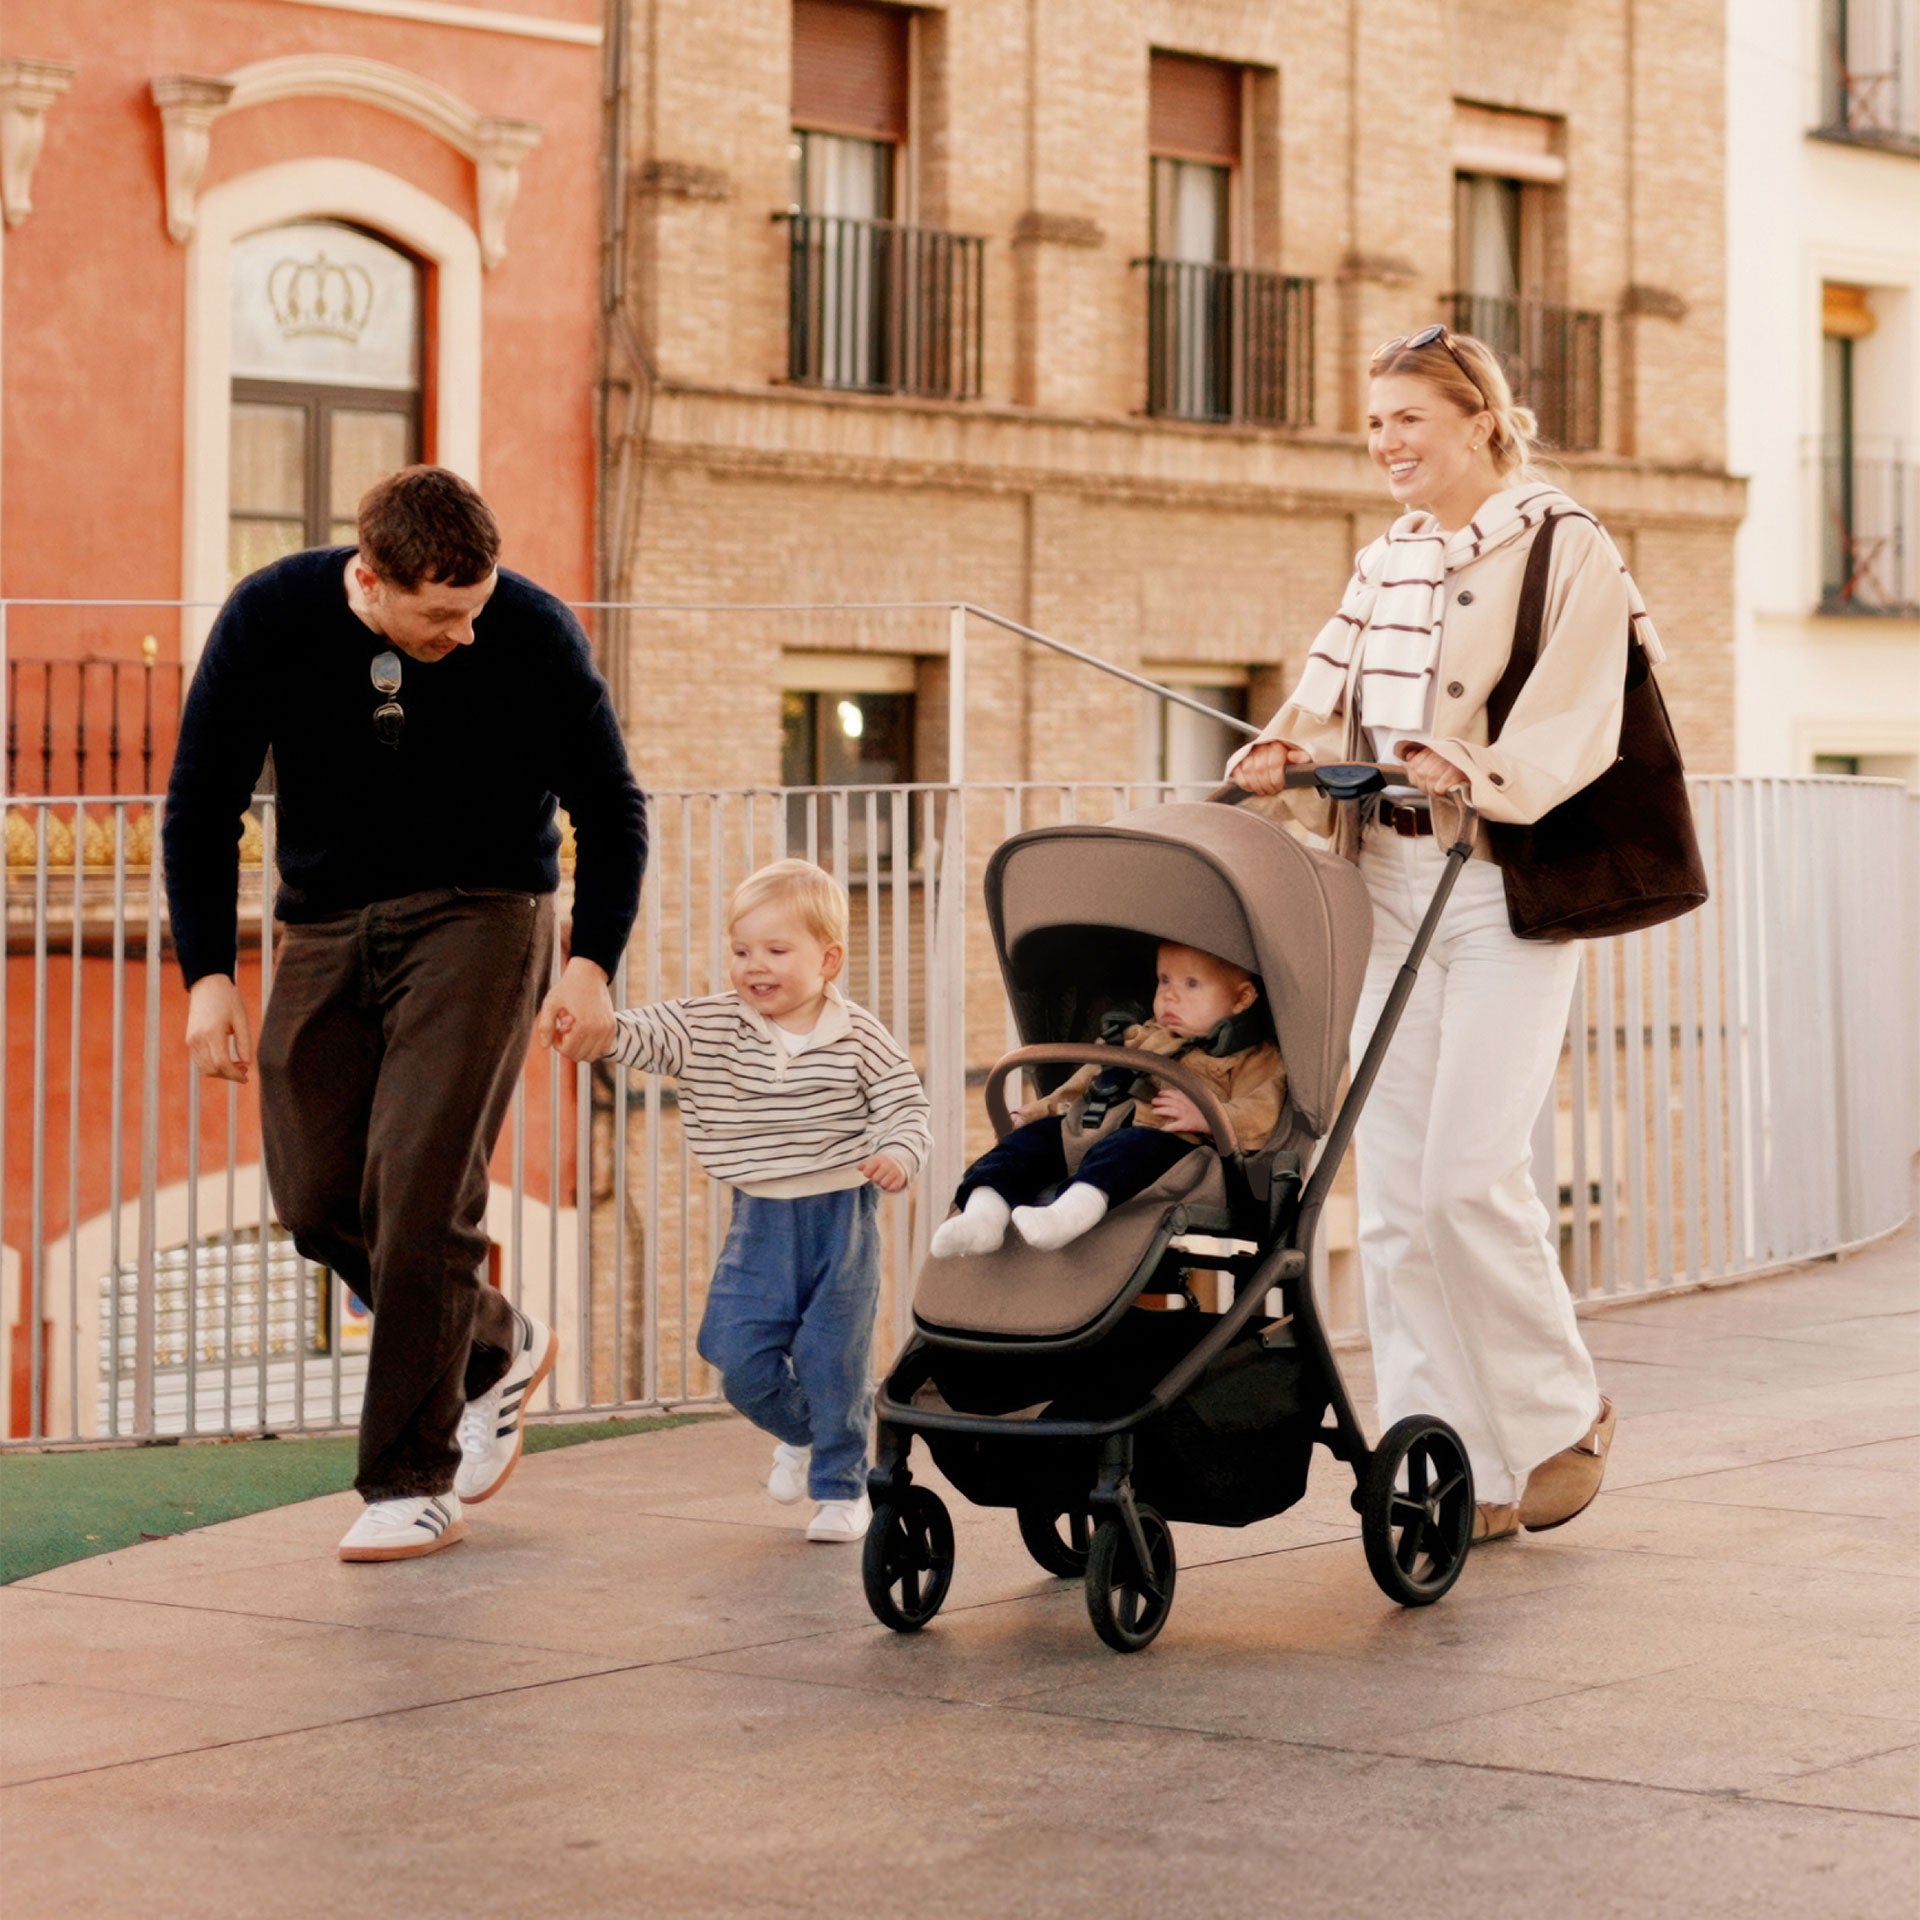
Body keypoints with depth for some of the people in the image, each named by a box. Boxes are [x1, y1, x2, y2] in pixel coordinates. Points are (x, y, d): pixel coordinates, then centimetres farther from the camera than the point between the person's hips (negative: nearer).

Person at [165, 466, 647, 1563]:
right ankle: (496, 1348, 26)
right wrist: (209, 973, -10)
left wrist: (593, 965, -14)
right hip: (326, 926, 3)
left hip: (478, 917, -3)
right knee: (318, 1200, 1)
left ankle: (415, 1484, -5)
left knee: (419, 1191, -14)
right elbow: (202, 803, -3)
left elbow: (611, 811, -3)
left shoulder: (535, 637, -16)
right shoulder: (270, 619, -13)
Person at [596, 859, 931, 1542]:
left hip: (842, 1213, -3)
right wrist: (601, 1027, -34)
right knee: (739, 1357, 0)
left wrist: (899, 1154, -24)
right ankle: (800, 1433, 31)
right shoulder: (709, 1026, -1)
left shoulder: (861, 1038, -6)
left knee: (832, 1359, -1)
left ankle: (842, 1485, 18)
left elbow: (906, 1105, -4)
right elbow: (650, 1036, -14)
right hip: (761, 1220, 3)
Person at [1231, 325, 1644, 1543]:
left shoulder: (1568, 552, -2)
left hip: (1509, 882, -6)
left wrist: (1480, 773, -29)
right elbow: (1335, 704, 9)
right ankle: (1459, 1473, 8)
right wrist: (1285, 756, -11)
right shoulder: (1386, 568, 18)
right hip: (1391, 882, 6)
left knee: (1471, 1168, -13)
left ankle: (1564, 1416, 9)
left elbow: (1572, 722, -13)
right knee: (1395, 1190, 1)